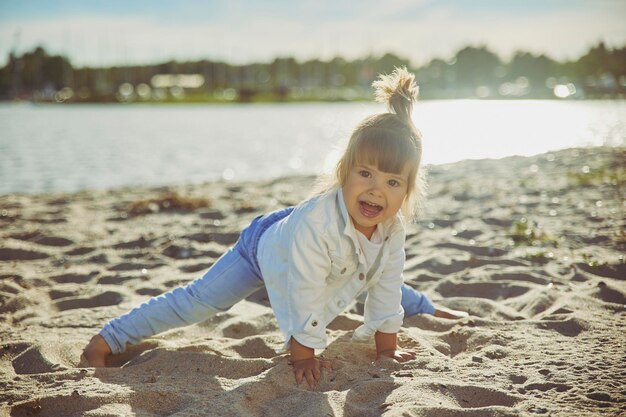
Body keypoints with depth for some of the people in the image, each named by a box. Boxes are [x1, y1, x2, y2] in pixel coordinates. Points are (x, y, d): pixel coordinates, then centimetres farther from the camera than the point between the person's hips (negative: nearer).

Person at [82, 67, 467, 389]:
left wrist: (386, 346, -4)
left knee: (390, 287, 26)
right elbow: (303, 295, -39)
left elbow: (386, 284, -12)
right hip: (264, 246, -6)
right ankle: (108, 338, 5)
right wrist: (303, 356, -27)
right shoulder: (316, 221, -48)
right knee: (197, 302, -10)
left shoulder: (394, 226, -28)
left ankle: (429, 309, 58)